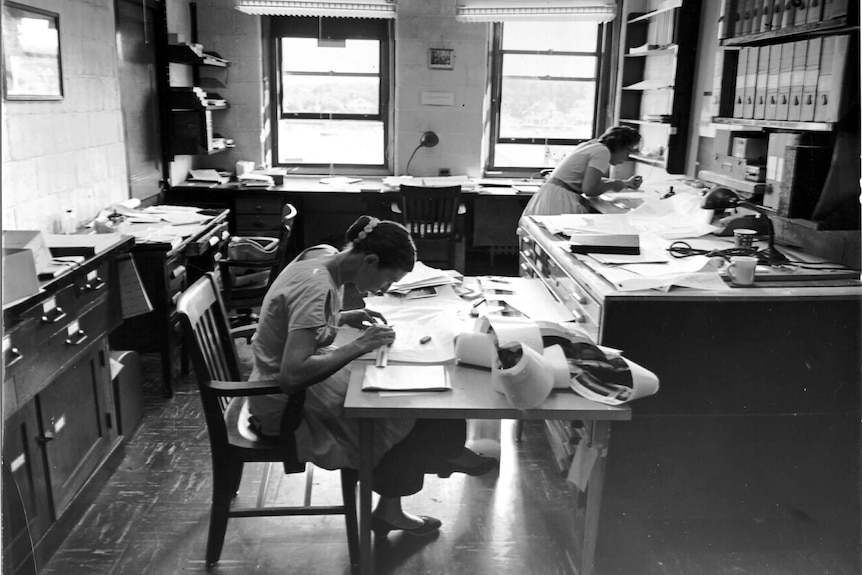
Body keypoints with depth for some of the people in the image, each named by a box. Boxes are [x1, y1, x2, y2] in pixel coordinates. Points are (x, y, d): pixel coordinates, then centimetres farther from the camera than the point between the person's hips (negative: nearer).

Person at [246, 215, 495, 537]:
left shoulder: (318, 263, 0)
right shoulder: (316, 289, -27)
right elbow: (292, 374, -33)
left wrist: (345, 318, 3)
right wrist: (359, 345, -26)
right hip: (287, 406, -9)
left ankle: (390, 510, 15)